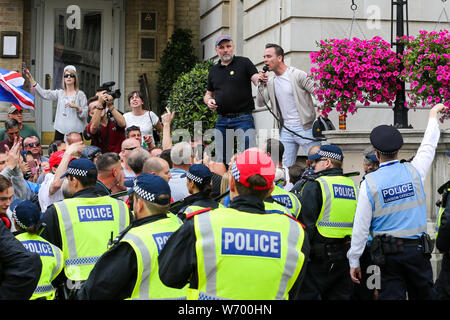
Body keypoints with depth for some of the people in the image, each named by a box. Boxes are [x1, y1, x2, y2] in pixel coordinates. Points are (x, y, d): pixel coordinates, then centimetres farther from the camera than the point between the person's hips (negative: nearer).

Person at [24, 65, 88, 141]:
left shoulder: (80, 94, 2)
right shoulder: (59, 93, 10)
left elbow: (85, 114, 0)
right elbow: (43, 94, 0)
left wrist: (76, 107, -18)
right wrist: (30, 78, -5)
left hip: (75, 132, -2)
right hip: (60, 131, 3)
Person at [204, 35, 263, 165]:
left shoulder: (244, 63, 3)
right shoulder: (213, 70, 17)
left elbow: (256, 79, -8)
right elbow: (208, 94, 24)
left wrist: (260, 80, -32)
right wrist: (208, 101, 2)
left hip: (243, 119, -5)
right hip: (221, 121, 5)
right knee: (221, 160, 7)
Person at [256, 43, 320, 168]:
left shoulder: (298, 75, -6)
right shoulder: (270, 82, 12)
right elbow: (260, 103, 9)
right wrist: (261, 85, -3)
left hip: (304, 129, -5)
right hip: (285, 130, 5)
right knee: (284, 167, 5)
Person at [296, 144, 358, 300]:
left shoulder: (315, 185, -9)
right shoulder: (352, 186, 11)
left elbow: (305, 224, -14)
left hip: (319, 258, -6)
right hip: (346, 258, 6)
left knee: (307, 294, -1)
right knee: (340, 296, 11)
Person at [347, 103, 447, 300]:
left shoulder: (369, 183, -6)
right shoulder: (413, 171, -1)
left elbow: (361, 226, -5)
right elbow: (429, 145, 19)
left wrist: (354, 261, 2)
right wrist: (433, 115, 35)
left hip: (388, 252, -1)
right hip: (417, 248, 2)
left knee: (391, 295, 1)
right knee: (423, 295, 10)